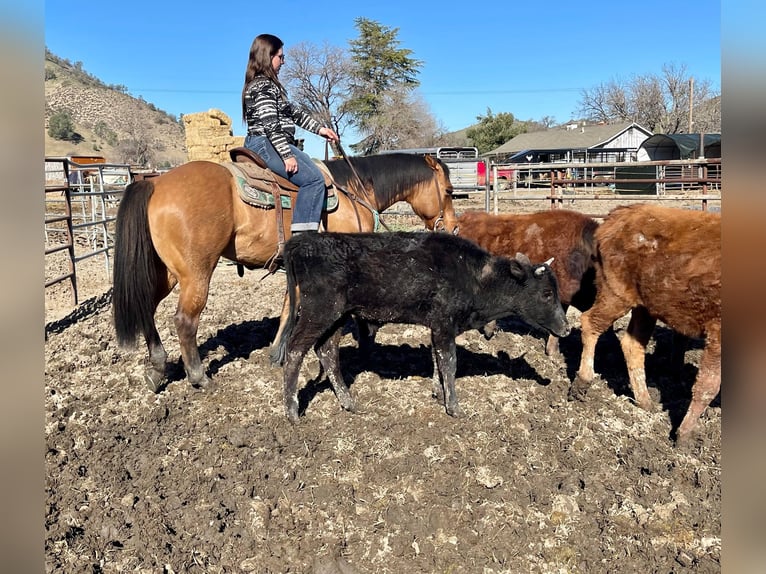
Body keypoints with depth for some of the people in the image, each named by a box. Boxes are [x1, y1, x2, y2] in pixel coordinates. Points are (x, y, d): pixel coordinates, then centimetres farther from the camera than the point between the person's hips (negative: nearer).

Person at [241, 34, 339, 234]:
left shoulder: (268, 85, 19)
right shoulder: (263, 86, -13)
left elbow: (293, 112, 22)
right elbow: (271, 126, -22)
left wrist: (319, 129, 19)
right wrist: (287, 155, -24)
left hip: (270, 145, 11)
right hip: (266, 145, -11)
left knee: (315, 170, 15)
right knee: (313, 178, -19)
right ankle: (302, 234, -24)